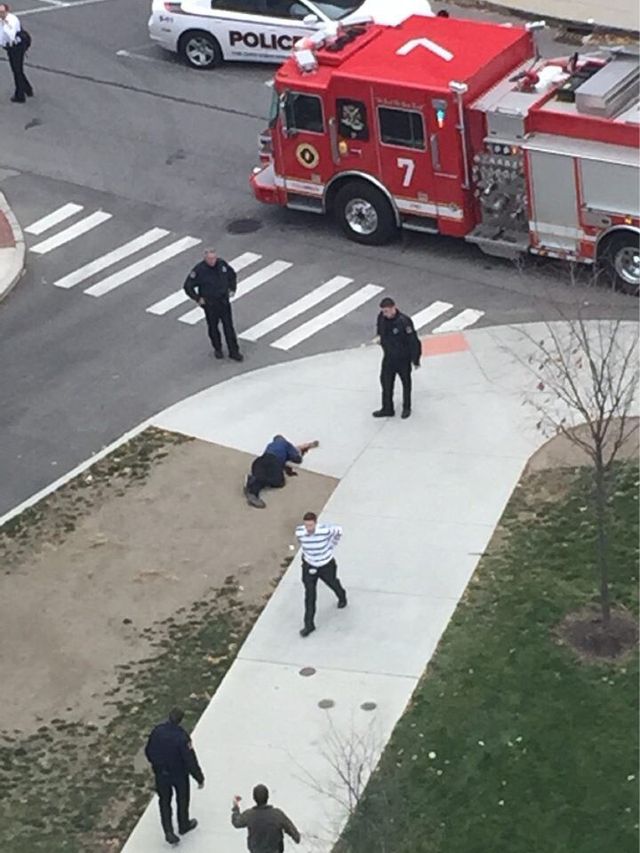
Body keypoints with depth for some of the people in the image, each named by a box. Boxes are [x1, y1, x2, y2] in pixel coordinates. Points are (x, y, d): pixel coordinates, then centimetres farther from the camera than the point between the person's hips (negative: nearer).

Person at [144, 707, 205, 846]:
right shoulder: (181, 737, -32)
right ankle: (183, 826, 43)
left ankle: (168, 831, 13)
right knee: (182, 800, 23)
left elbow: (148, 751, -2)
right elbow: (190, 760, -25)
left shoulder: (157, 731, -18)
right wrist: (200, 778, -12)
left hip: (161, 774, 3)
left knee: (164, 801, 20)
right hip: (179, 775, -3)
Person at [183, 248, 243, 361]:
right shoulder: (199, 270, -19)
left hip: (224, 301, 3)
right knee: (213, 327, 12)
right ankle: (217, 349, 33)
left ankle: (234, 352, 13)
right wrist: (198, 299, -11)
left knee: (229, 327, 4)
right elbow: (188, 286, -12)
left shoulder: (222, 264, -7)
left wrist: (232, 289, 9)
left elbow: (232, 274, 15)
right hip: (209, 304, -3)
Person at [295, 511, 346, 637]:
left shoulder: (325, 530, -32)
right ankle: (309, 624, 3)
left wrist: (331, 546, 2)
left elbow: (339, 530, -8)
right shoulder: (299, 531, -23)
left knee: (332, 583, 27)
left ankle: (342, 597, 63)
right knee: (309, 595, -5)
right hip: (309, 565, 1)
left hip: (326, 565, -1)